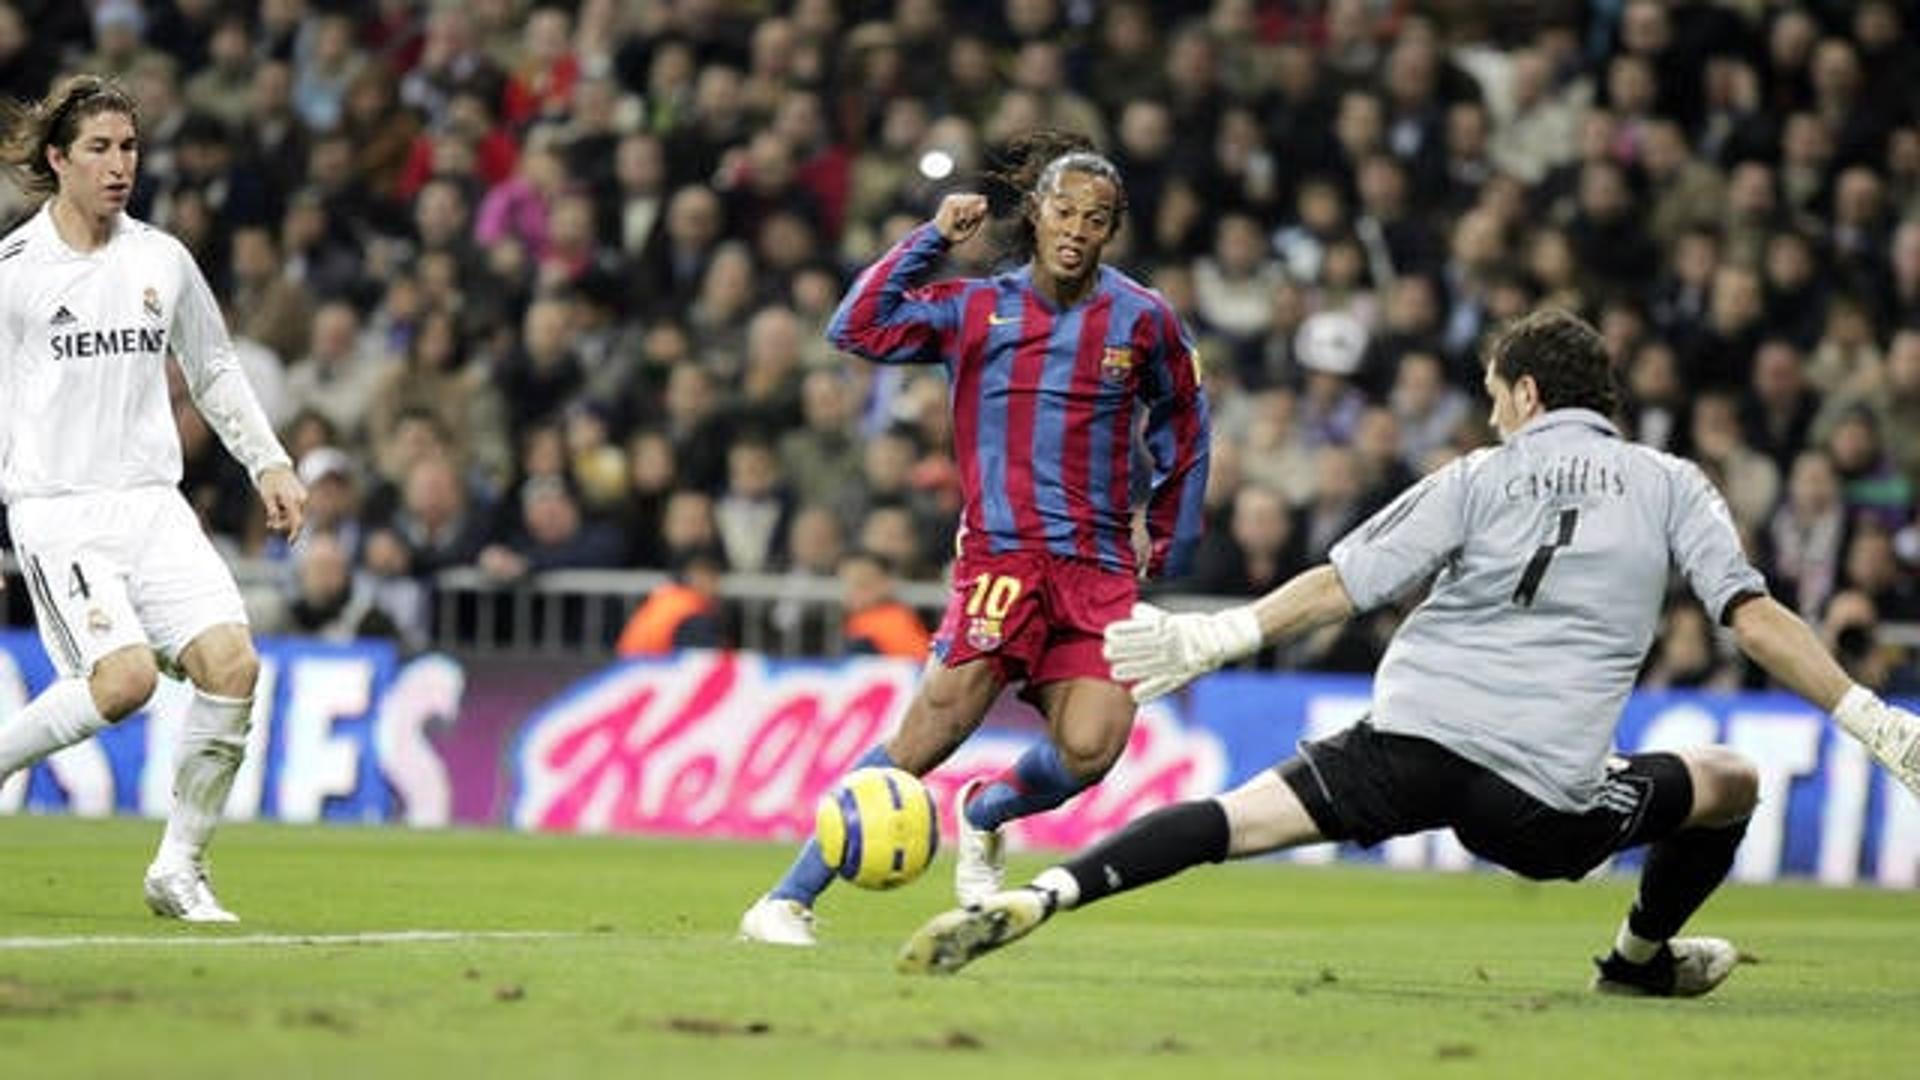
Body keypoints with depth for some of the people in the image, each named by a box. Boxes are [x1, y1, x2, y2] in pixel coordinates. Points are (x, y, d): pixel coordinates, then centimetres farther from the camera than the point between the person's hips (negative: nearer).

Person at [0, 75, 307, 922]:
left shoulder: (163, 260, 10)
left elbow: (213, 369, 24)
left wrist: (269, 464, 18)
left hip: (153, 504, 5)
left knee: (231, 661, -15)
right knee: (125, 675, -25)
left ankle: (179, 867, -3)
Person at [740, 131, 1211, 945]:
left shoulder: (1141, 319, 7)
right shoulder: (974, 308, 5)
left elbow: (1184, 427, 20)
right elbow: (857, 329, -5)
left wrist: (1170, 543, 20)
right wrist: (931, 238, -3)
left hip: (1101, 571, 2)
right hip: (1000, 556, -2)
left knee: (1089, 750, -17)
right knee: (926, 737, -15)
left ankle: (986, 813, 19)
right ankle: (787, 901, -9)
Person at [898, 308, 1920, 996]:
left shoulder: (1479, 478, 11)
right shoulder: (1671, 485, 12)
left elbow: (1338, 585, 6)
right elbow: (1757, 619, 1)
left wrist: (1210, 639, 12)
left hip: (1412, 737, 0)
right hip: (1546, 790, 0)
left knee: (1225, 819, -5)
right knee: (1732, 783, 24)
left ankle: (1038, 897, -27)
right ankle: (1643, 958, 41)